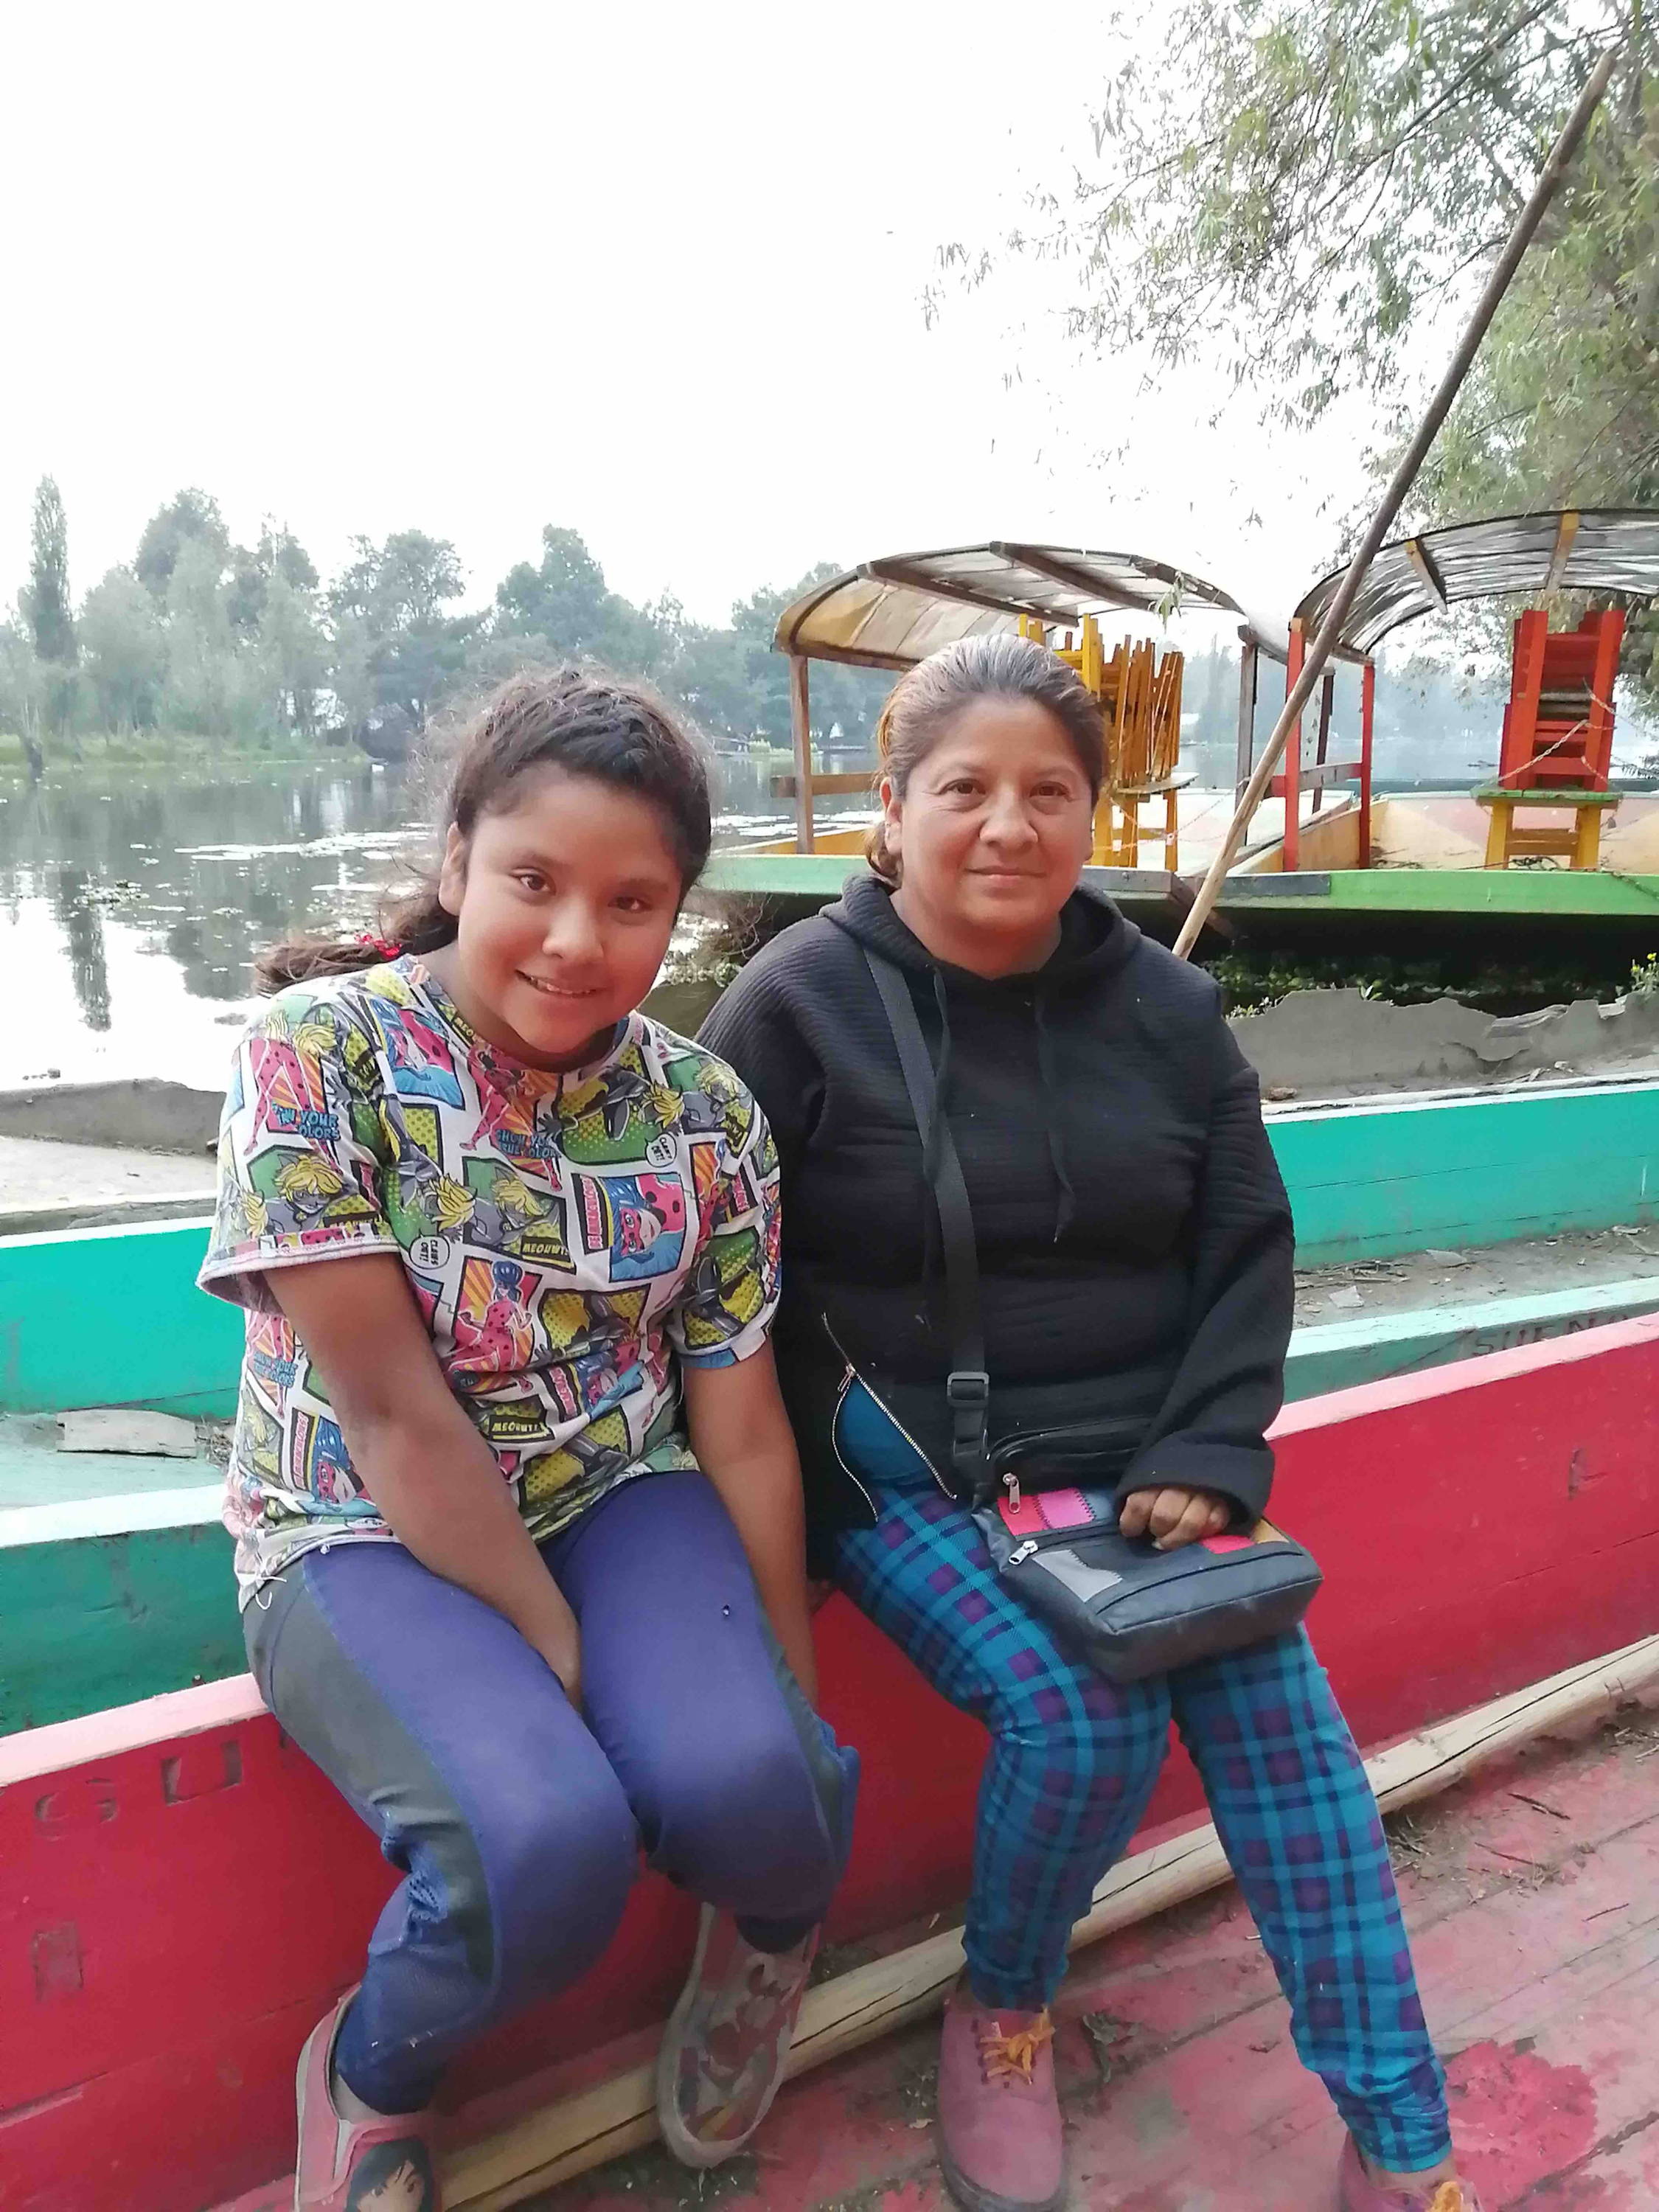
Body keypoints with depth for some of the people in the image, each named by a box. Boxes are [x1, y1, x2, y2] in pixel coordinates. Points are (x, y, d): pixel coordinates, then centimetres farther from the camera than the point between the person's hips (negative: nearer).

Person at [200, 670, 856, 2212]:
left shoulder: (706, 1113, -5)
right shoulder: (317, 1053, -16)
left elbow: (742, 1425, -2)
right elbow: (394, 1410, -19)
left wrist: (792, 1698, -2)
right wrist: (561, 1659, -17)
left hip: (617, 1492, 3)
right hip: (366, 1534, -2)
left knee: (744, 1783, -25)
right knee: (549, 1845, -29)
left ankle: (770, 1928, 15)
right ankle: (370, 2079, 8)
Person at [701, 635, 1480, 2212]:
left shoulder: (1163, 1005, 3)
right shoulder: (798, 1002, -9)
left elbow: (1248, 1248, 6)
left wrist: (1204, 1456, -8)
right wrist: (799, 1506, -13)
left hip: (1135, 1462, 4)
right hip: (905, 1476, -4)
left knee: (1281, 1708, -12)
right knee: (1084, 1713, -23)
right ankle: (1001, 2014, 10)